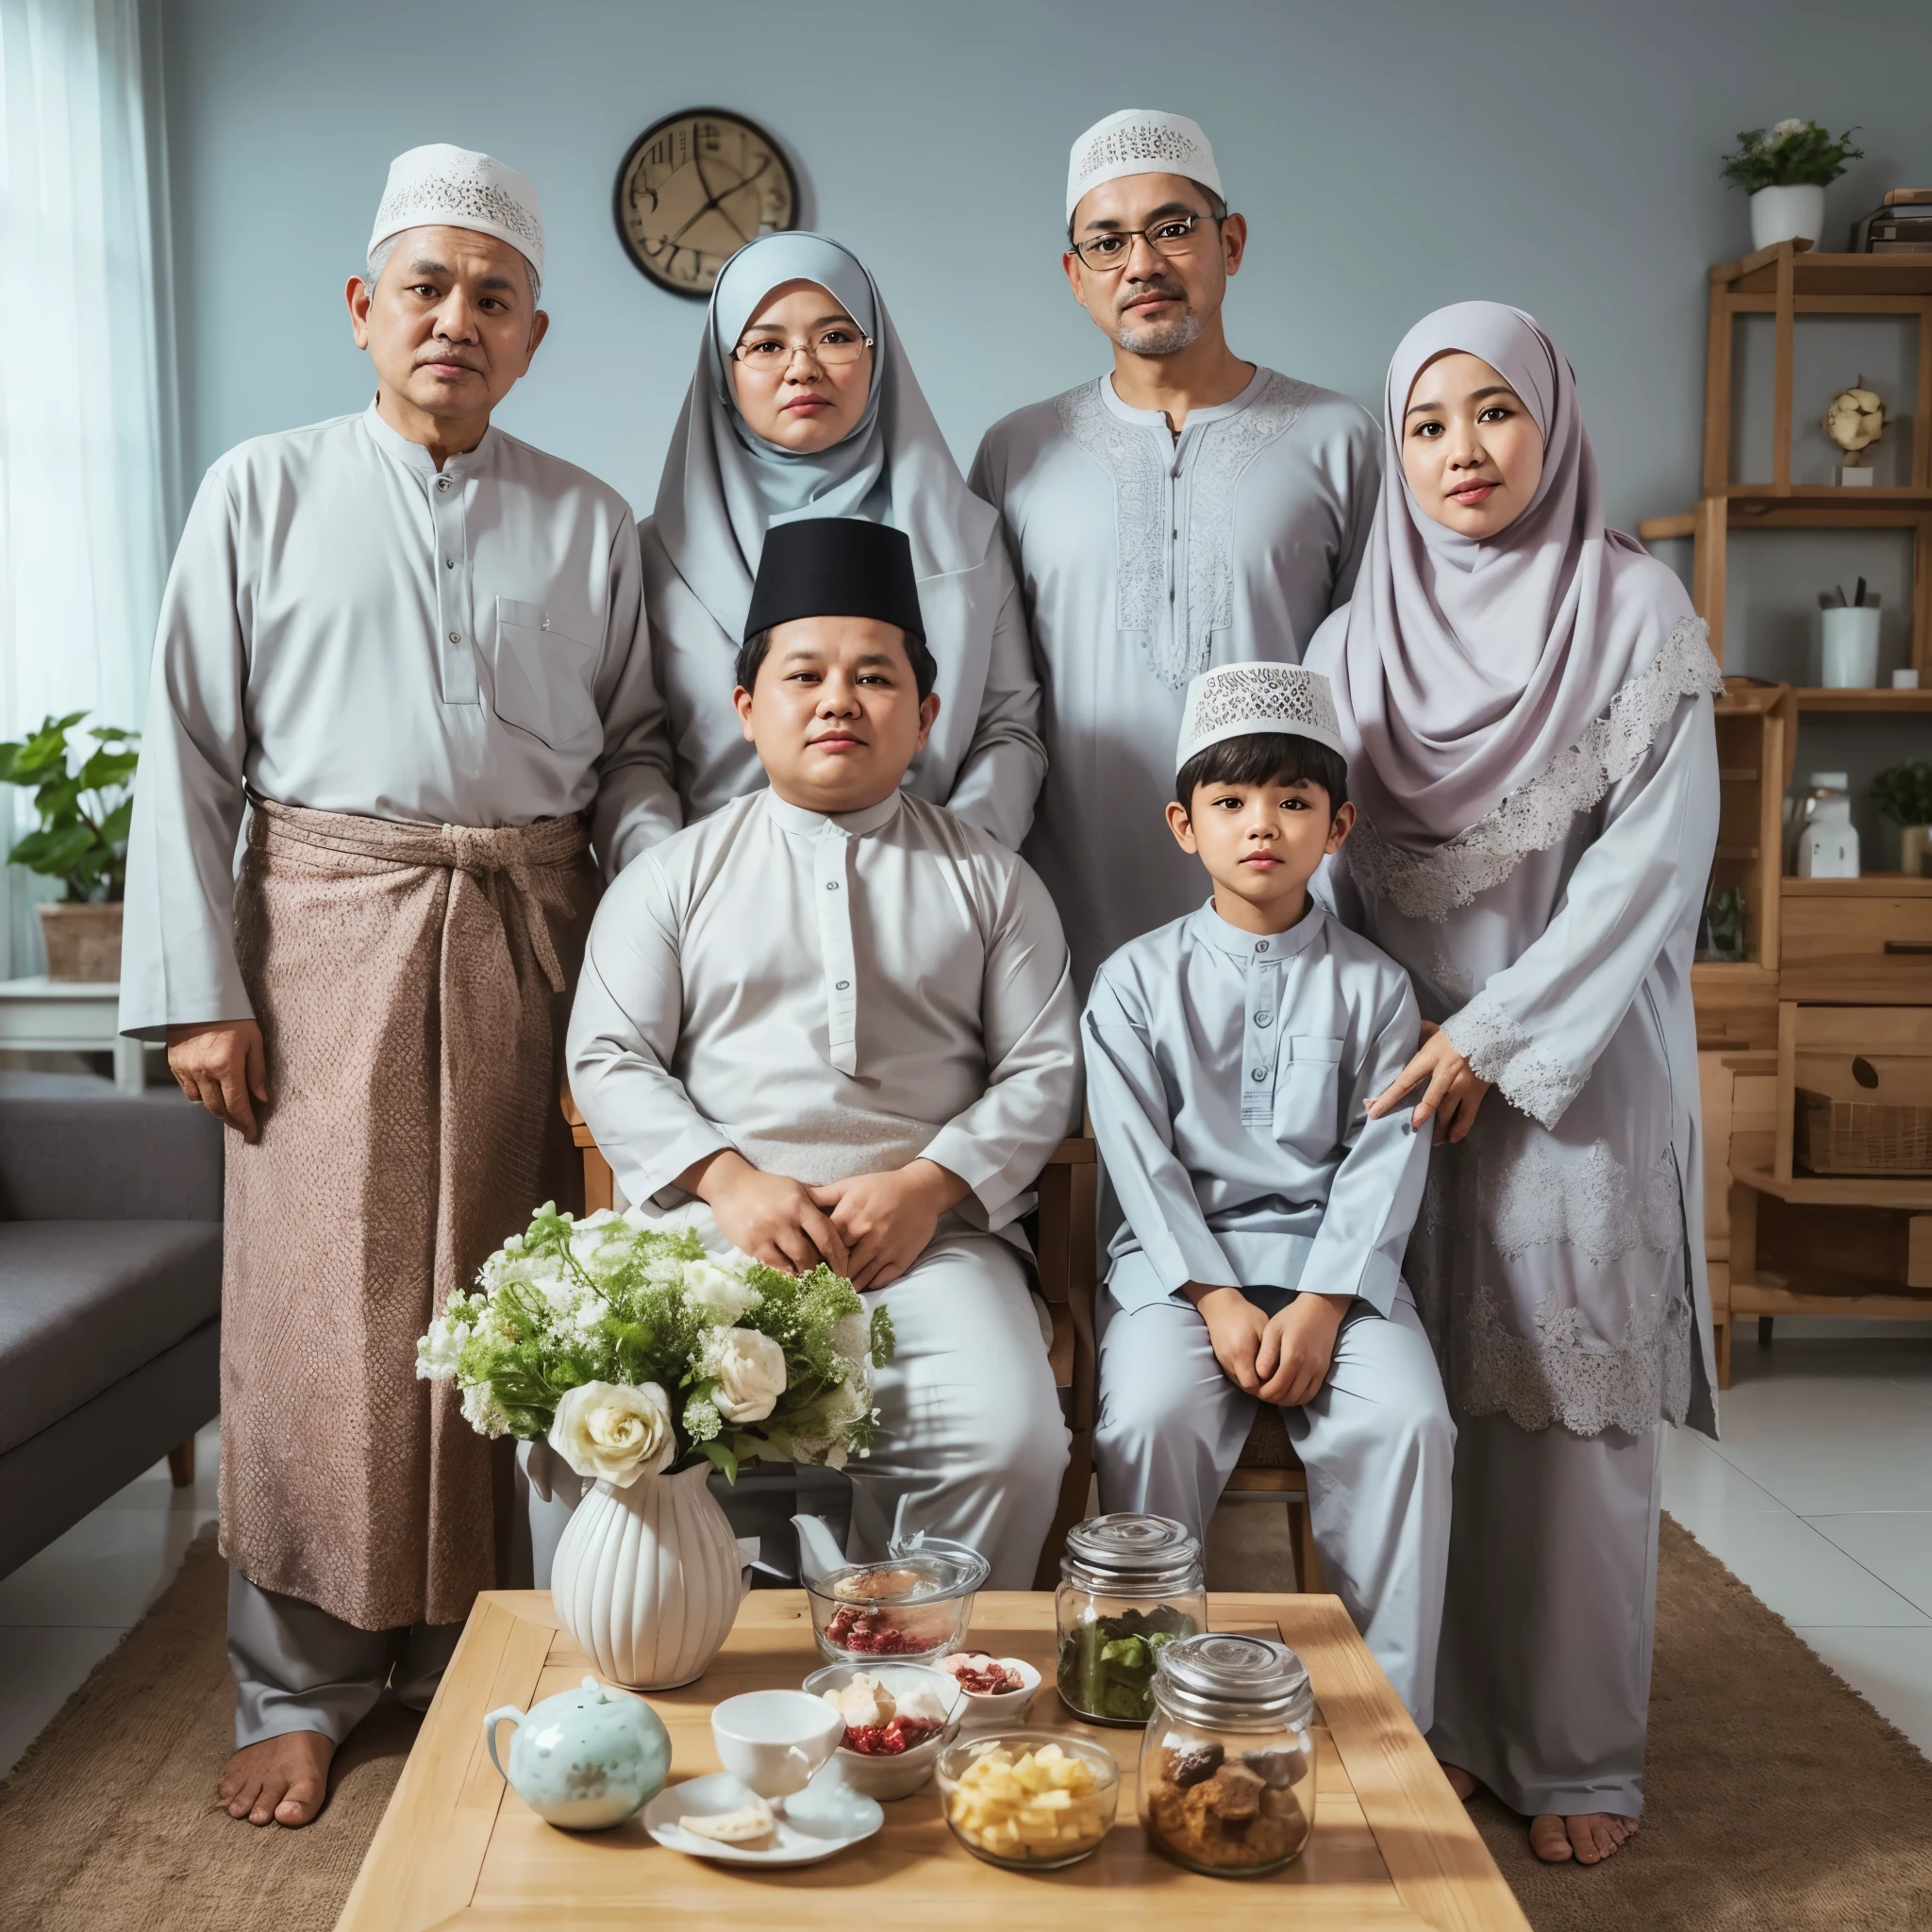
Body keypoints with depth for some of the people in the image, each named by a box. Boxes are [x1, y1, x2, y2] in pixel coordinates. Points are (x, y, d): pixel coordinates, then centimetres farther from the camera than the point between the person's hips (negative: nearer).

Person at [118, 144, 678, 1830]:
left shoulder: (588, 522, 12)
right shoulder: (265, 492, 7)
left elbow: (630, 744, 13)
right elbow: (192, 747, 3)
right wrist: (198, 985, -4)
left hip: (531, 937, 2)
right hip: (328, 933, -1)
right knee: (324, 1308, 0)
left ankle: (474, 1657, 20)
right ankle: (301, 1690, 14)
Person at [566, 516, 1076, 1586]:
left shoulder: (988, 881, 14)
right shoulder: (674, 874, 14)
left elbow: (1042, 1069, 9)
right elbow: (608, 1058, 7)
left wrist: (928, 1187, -8)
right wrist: (729, 1182, -9)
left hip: (930, 1228, 0)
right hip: (711, 1218, 0)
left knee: (1009, 1444, -26)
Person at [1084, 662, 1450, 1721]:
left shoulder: (1373, 984, 9)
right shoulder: (1136, 980, 6)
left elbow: (1385, 1158, 2)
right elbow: (1139, 1156, -1)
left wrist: (1321, 1306, -12)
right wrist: (1217, 1301, -12)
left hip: (1336, 1264, 1)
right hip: (1181, 1261, -1)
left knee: (1406, 1422, -24)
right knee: (1149, 1418, -28)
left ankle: (1389, 1709, -10)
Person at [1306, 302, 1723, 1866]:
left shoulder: (1638, 611, 0)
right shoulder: (1360, 640, 10)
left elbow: (1655, 859, -7)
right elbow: (1324, 863, 10)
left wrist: (1495, 1036, -12)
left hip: (1575, 1067, -3)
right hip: (1401, 1061, 3)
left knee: (1570, 1404, 0)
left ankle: (1575, 1749, 13)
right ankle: (1436, 1721, 18)